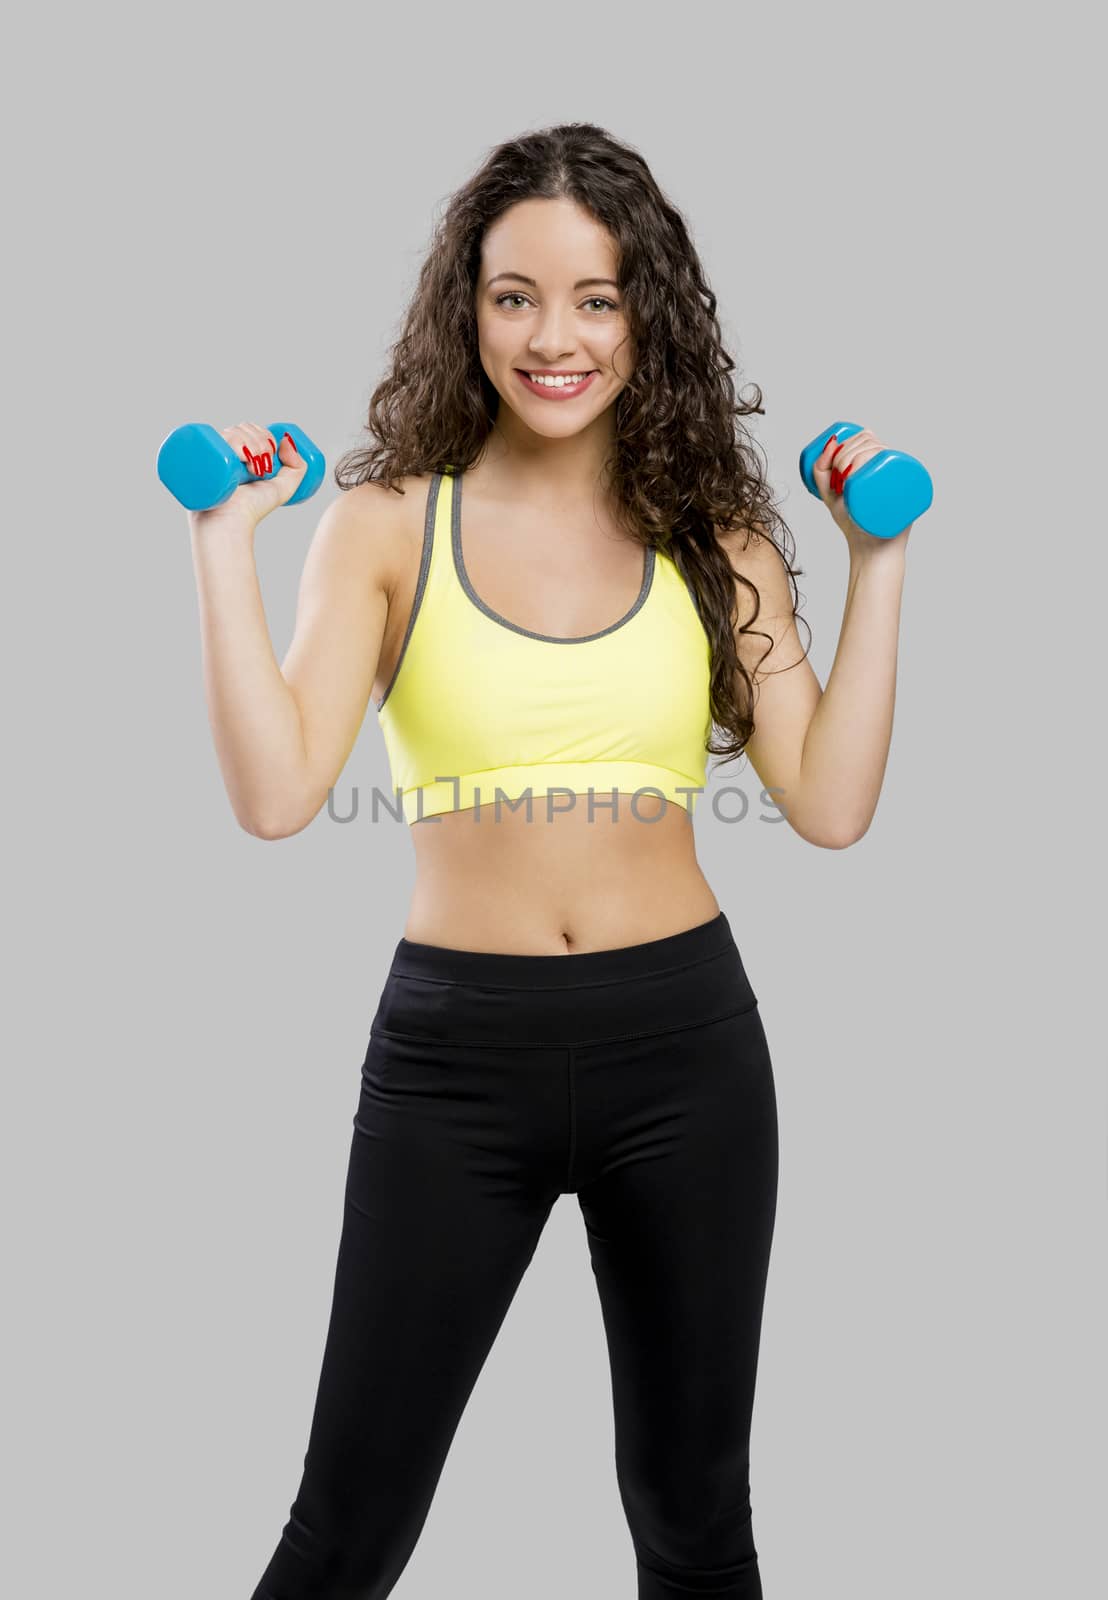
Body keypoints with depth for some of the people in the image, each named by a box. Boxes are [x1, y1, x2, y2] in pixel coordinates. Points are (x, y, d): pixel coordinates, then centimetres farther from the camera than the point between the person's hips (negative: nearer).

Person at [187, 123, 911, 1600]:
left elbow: (832, 804, -3)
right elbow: (278, 794, -12)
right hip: (457, 1047, -1)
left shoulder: (717, 535, 4)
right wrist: (224, 543, -11)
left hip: (683, 1040, 2)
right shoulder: (387, 520, -1)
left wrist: (880, 563, -2)